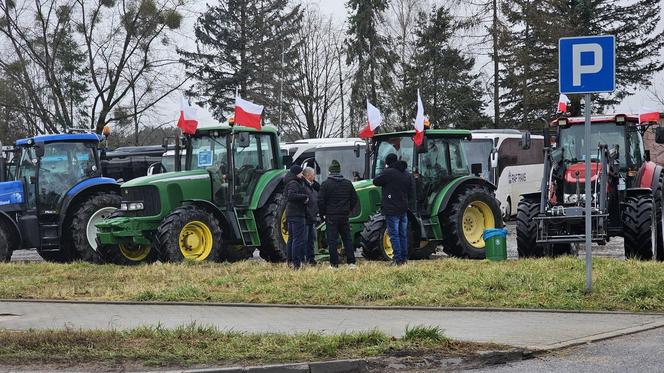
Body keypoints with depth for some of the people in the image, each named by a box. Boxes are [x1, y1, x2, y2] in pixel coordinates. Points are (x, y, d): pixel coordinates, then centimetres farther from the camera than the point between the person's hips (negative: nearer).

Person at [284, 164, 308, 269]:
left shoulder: (295, 183, 18)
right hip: (297, 214, -11)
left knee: (292, 237, 15)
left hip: (290, 214, 11)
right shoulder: (293, 183, -14)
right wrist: (304, 197, -20)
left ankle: (290, 261, 20)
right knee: (299, 238, -11)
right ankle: (296, 262, -14)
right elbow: (291, 195, -29)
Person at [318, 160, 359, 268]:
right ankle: (351, 262, 5)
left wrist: (323, 213, 3)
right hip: (344, 216, 4)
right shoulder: (347, 183, 5)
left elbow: (320, 200, -9)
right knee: (347, 239, 9)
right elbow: (354, 198, 10)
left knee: (332, 240, 0)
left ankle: (334, 263, -1)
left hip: (331, 216, -4)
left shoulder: (326, 184, -8)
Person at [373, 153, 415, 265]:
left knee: (394, 235, -4)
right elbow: (412, 194, 10)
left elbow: (376, 182, 0)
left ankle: (398, 259, -8)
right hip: (404, 210, 6)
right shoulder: (407, 174, 9)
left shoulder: (388, 172, -12)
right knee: (403, 235, 13)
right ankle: (404, 258, 16)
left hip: (391, 210, -6)